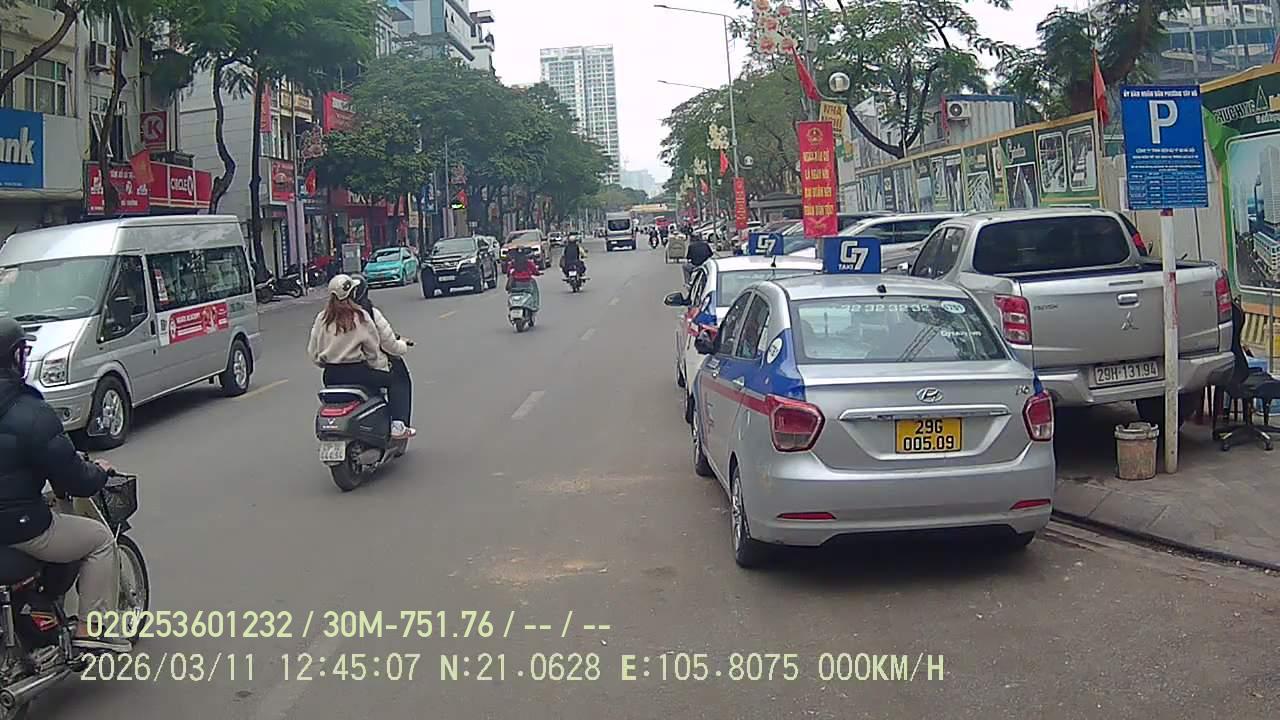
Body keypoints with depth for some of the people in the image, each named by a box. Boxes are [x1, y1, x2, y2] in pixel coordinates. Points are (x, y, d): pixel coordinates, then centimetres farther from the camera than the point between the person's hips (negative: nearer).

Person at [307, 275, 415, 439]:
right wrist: (383, 366, 13)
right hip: (355, 373, -6)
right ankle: (398, 426, -7)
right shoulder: (360, 317, -9)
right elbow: (373, 348, -4)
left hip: (330, 376, 6)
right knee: (397, 381, 5)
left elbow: (313, 351, 5)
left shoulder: (322, 318, 3)